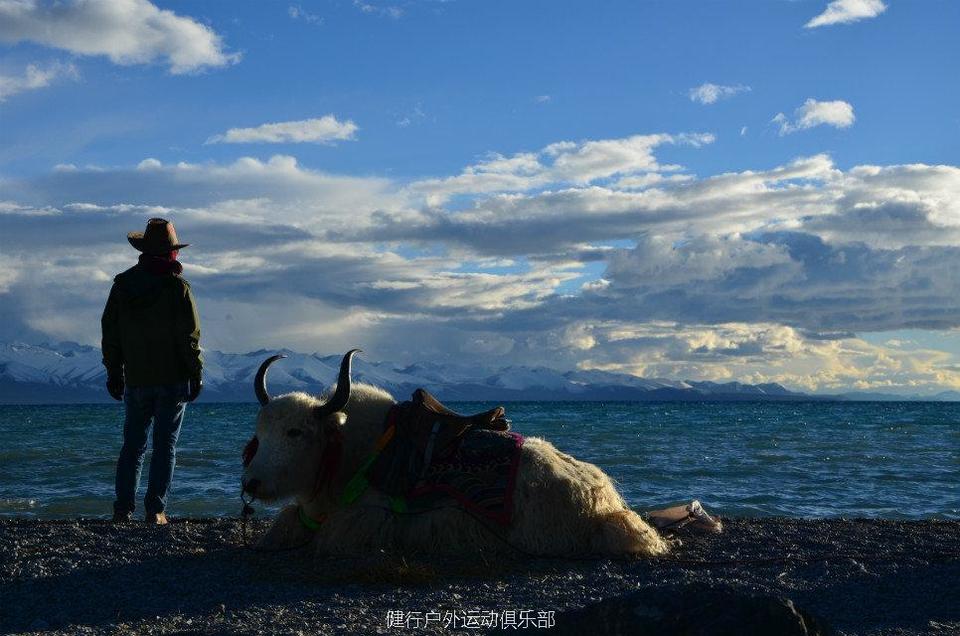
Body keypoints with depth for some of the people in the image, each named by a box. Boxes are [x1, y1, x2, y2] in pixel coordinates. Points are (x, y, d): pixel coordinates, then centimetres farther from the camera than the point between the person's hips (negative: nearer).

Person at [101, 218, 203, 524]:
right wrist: (196, 375, -2)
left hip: (136, 379, 3)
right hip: (173, 379, -3)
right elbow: (189, 336, -10)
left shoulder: (123, 284, 4)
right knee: (165, 445, 1)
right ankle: (155, 510, -2)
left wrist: (113, 373, 15)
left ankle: (124, 508, 6)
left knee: (133, 443, 11)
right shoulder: (177, 287, -9)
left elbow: (110, 331, 8)